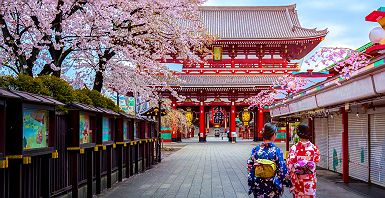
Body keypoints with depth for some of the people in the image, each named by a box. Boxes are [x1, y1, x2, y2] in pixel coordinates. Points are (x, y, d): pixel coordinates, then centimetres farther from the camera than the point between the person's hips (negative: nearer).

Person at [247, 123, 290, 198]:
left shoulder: (255, 149, -7)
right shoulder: (277, 150, -13)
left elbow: (250, 167, -2)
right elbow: (282, 170, -10)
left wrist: (251, 183, 8)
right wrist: (287, 182, 4)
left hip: (258, 186, 2)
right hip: (272, 186, -2)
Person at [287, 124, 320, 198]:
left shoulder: (294, 148, -13)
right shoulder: (314, 148, -7)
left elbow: (290, 165, -14)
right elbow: (317, 161, 5)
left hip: (298, 179, -1)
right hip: (310, 180, 1)